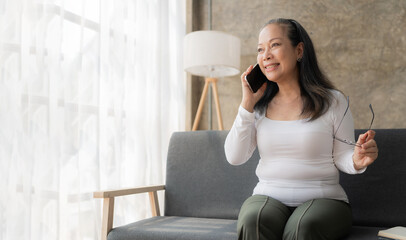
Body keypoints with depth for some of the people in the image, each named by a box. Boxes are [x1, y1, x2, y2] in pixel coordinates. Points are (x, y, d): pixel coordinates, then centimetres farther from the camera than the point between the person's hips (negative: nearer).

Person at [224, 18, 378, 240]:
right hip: (268, 198, 2)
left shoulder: (333, 101, 2)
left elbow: (341, 157, 5)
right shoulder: (260, 105, 9)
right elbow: (234, 157, -1)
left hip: (323, 199, -1)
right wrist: (247, 103, -4)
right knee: (253, 220, -31)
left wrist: (357, 161, -19)